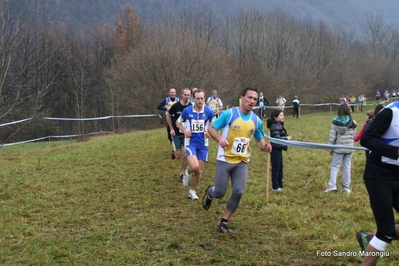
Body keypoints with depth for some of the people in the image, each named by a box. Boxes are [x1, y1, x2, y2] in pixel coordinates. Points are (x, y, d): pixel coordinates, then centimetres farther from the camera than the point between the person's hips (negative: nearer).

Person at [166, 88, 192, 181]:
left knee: (185, 155, -4)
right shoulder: (176, 106, -11)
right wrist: (171, 129, -2)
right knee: (178, 156, -2)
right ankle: (174, 151, 35)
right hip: (177, 134, -1)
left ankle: (182, 174, 14)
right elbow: (168, 116, 4)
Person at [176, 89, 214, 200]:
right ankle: (187, 173, 14)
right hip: (190, 143, -2)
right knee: (194, 166, -23)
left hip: (203, 144, 2)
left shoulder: (209, 112, -7)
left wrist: (209, 132, -12)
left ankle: (192, 191, 29)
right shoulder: (187, 111, -8)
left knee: (199, 170, 7)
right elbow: (178, 122, 9)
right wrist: (184, 131, -10)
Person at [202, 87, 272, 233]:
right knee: (220, 192, -1)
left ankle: (223, 222, 10)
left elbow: (259, 140, 14)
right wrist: (220, 139, -26)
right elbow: (211, 128, -6)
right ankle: (209, 193, 39)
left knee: (238, 192, -7)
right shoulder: (229, 114, -12)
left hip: (242, 162, 4)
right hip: (225, 160, -3)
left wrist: (264, 146, -9)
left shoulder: (256, 120, 2)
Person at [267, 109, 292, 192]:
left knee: (280, 167, 16)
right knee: (276, 168, -1)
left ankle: (280, 184, 27)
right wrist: (286, 138, -14)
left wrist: (287, 136, 0)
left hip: (279, 149, 10)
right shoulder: (275, 126, -19)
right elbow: (277, 138, -25)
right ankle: (275, 187, 8)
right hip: (275, 149, -10)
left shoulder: (279, 125, 13)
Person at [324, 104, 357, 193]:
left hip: (339, 148, -1)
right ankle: (346, 186, 12)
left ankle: (332, 185, -6)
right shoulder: (352, 122, -3)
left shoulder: (335, 122, -8)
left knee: (335, 166, 5)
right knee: (347, 166, 9)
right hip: (349, 147, 2)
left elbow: (332, 136, -6)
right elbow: (353, 135, 4)